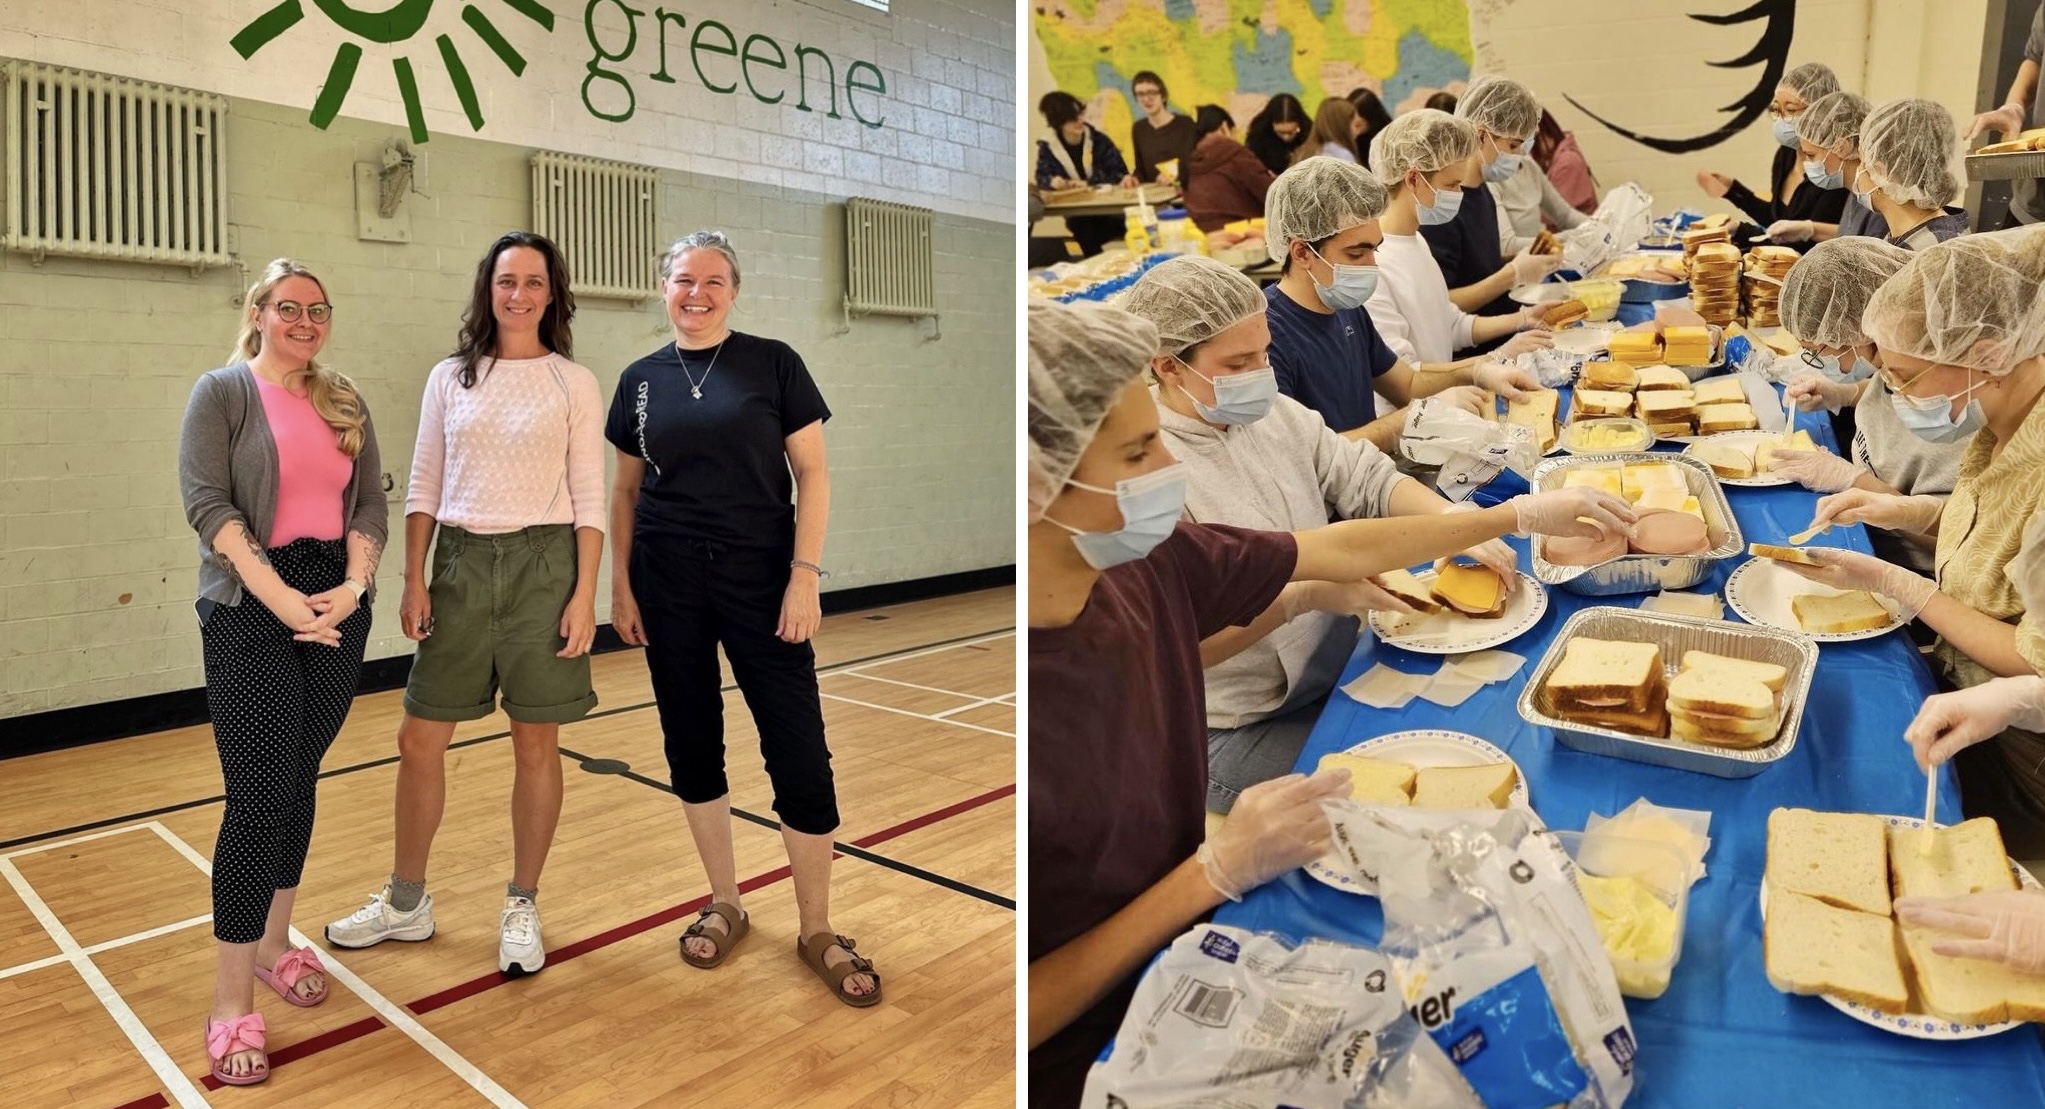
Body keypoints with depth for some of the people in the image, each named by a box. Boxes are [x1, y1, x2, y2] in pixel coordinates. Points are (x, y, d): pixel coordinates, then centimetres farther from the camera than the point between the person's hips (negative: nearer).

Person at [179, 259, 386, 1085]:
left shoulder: (345, 404, 12)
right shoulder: (220, 392, -1)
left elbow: (372, 504, 6)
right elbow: (207, 504, -11)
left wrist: (352, 587, -11)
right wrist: (280, 597, -21)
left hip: (337, 610, 5)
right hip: (251, 613, -4)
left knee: (300, 784, 12)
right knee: (258, 797, -7)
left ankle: (276, 943, 28)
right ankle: (231, 1004, 1)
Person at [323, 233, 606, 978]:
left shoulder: (574, 384, 0)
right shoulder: (449, 378, 8)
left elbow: (589, 501, -3)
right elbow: (423, 488, 8)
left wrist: (585, 595, -9)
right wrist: (414, 580, 0)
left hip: (543, 564, -3)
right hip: (460, 563, 3)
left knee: (536, 745, 4)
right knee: (419, 739, 9)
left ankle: (522, 908, 20)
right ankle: (406, 902, 27)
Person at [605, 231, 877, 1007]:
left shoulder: (774, 363, -1)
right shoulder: (641, 379, 8)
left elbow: (812, 473, -4)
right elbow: (626, 490, 13)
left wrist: (805, 574, -12)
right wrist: (621, 584, 6)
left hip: (761, 575, -3)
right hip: (669, 583, 3)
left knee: (799, 753, -3)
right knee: (692, 744, 10)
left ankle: (817, 931, 12)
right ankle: (725, 905, 28)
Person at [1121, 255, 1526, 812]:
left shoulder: (1273, 413, 3)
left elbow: (1367, 479, 6)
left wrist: (1456, 521, -12)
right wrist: (1305, 594, -31)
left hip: (1342, 670, 8)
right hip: (1241, 728, -7)